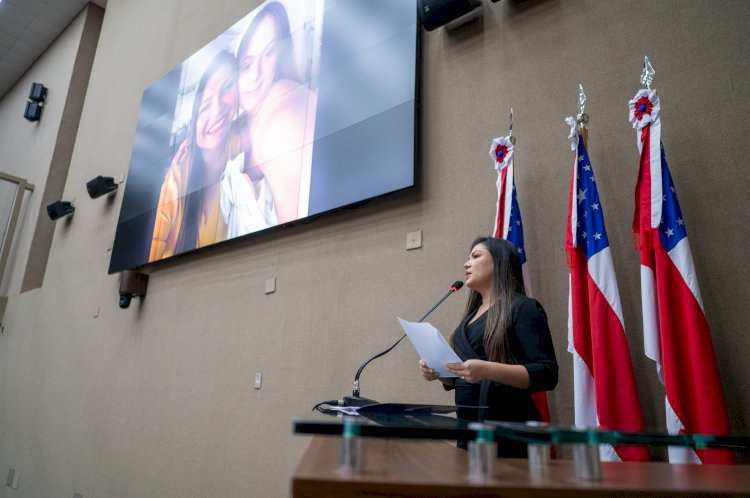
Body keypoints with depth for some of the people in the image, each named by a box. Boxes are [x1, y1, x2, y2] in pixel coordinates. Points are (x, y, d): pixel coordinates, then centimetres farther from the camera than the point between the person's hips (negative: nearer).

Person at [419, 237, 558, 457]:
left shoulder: (524, 308, -8)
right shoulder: (472, 315, 15)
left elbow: (547, 374, -17)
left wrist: (488, 371, -30)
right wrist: (439, 372, 1)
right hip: (470, 429, 7)